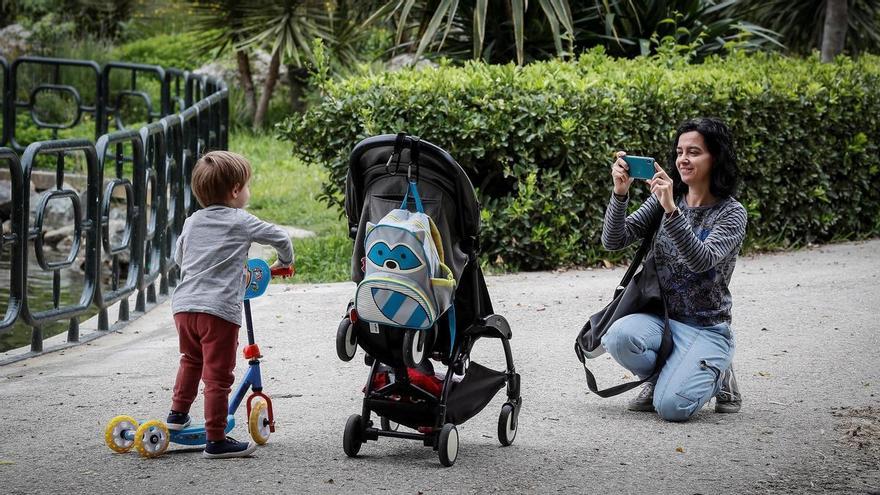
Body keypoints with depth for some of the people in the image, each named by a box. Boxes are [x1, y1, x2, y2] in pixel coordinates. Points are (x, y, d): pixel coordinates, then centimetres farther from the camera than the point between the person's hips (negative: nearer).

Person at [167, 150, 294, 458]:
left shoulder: (192, 222, 17)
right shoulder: (240, 222, 1)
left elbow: (178, 258, 30)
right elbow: (280, 237, 7)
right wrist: (284, 262, 28)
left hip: (184, 305, 6)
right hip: (219, 309, -6)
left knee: (191, 360, 30)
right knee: (218, 375, -3)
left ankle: (177, 413, 39)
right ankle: (216, 440, -2)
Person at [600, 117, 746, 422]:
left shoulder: (731, 213, -8)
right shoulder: (664, 198, 6)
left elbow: (701, 260, -26)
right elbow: (613, 241, -4)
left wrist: (671, 210, -36)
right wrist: (620, 193, -20)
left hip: (706, 330, -4)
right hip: (660, 319, 4)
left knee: (671, 406, -27)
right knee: (619, 336, -31)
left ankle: (714, 376, 8)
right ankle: (668, 376, 2)